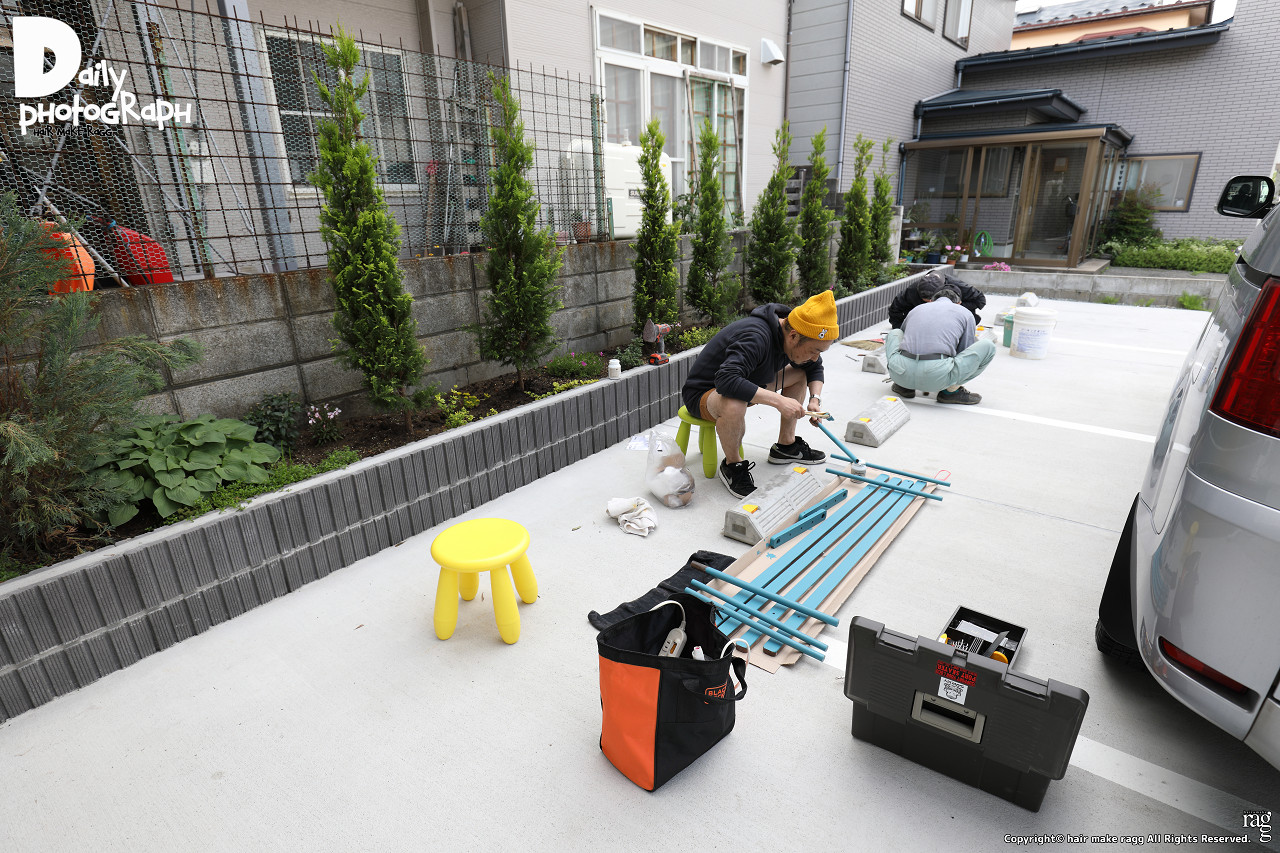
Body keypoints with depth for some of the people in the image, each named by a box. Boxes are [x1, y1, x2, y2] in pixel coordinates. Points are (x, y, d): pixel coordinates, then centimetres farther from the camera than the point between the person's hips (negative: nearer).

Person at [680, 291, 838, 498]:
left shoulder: (788, 333, -7)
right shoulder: (756, 337, -34)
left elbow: (815, 367, 11)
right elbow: (726, 380, -47)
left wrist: (815, 399, -7)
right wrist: (778, 400, -43)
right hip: (702, 393, -8)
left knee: (800, 374, 6)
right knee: (734, 405, -42)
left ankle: (786, 446, 14)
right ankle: (732, 465, -13)